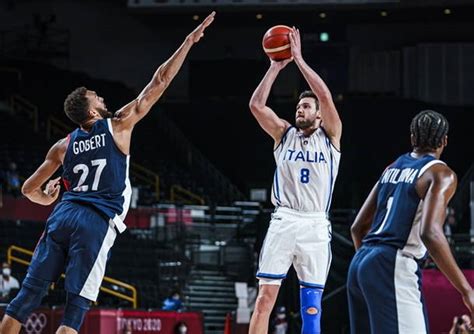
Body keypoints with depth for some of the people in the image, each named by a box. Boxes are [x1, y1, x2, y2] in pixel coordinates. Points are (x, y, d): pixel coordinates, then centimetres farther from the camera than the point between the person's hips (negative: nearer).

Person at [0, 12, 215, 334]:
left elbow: (29, 189, 17)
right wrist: (190, 41, 9)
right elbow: (160, 81, 4)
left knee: (26, 298, 7)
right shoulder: (118, 126, 3)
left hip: (63, 215, 5)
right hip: (97, 223, -5)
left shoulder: (64, 146, 15)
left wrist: (47, 199, 41)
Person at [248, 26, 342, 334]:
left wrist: (299, 59, -7)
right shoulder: (284, 134, 13)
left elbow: (326, 96, -9)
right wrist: (276, 67, -2)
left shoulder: (330, 135, 7)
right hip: (283, 221, 1)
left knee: (311, 306, 1)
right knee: (265, 298, -6)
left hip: (315, 226, -1)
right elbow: (256, 105, 0)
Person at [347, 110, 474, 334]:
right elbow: (430, 233, -19)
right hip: (393, 268, -9)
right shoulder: (440, 174, -4)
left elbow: (358, 227, 22)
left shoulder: (393, 168, 19)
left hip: (359, 264, 9)